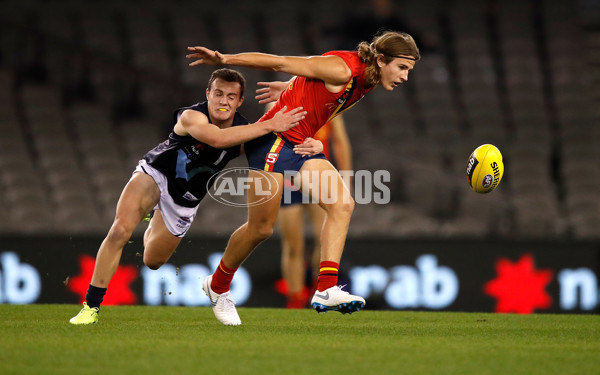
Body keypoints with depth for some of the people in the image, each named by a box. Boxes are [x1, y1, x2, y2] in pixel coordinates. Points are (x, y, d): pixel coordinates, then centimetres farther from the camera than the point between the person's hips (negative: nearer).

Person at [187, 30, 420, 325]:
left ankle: (326, 290, -17)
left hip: (302, 146, 9)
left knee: (342, 204, -10)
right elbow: (281, 62, -19)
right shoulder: (343, 69, -22)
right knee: (261, 227, -1)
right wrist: (224, 60, -16)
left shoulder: (366, 79, 5)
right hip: (275, 138, -9)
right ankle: (217, 286, 23)